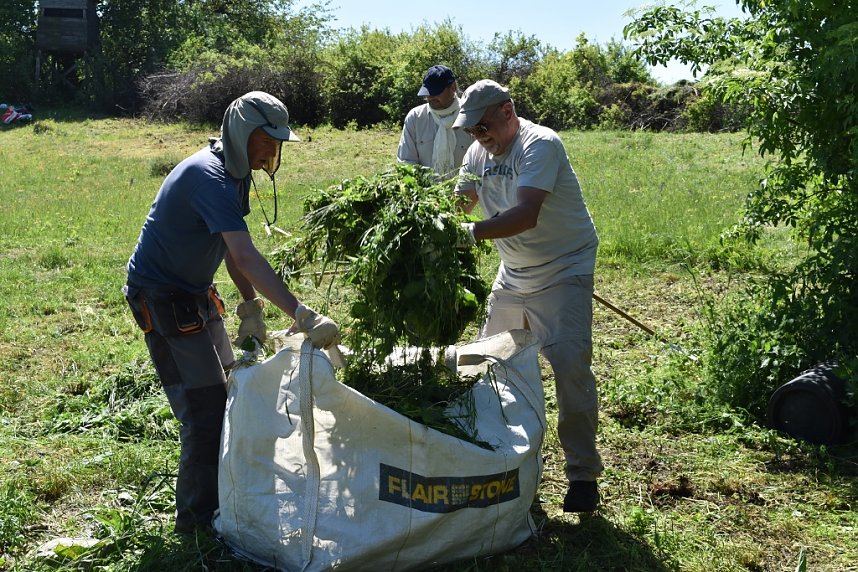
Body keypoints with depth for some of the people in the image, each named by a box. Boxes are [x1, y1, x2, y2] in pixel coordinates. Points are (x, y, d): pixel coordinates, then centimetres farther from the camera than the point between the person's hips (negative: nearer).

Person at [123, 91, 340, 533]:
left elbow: (233, 251, 7)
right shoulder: (209, 177, -27)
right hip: (163, 301, -10)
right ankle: (197, 520, 6)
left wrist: (250, 308, -2)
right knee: (204, 411, -8)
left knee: (222, 392, 16)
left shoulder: (232, 173, 5)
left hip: (195, 295, 10)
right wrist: (302, 316, -44)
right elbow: (246, 257, -38)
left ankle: (223, 497, 29)